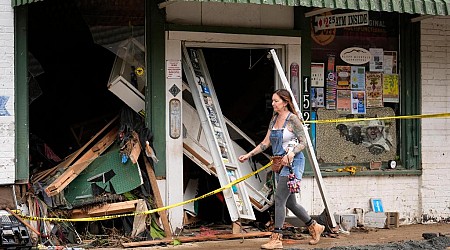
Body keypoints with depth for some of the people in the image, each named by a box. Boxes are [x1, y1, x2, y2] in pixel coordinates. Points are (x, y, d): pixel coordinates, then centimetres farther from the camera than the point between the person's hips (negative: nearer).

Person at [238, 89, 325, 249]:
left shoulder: (293, 119, -11)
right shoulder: (274, 119, 12)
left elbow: (303, 142, -11)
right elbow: (266, 143, 16)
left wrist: (291, 153, -27)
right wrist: (248, 155, 12)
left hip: (293, 163, -8)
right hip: (280, 163, 8)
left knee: (279, 198, -13)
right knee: (289, 202, 12)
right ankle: (314, 227, 29)